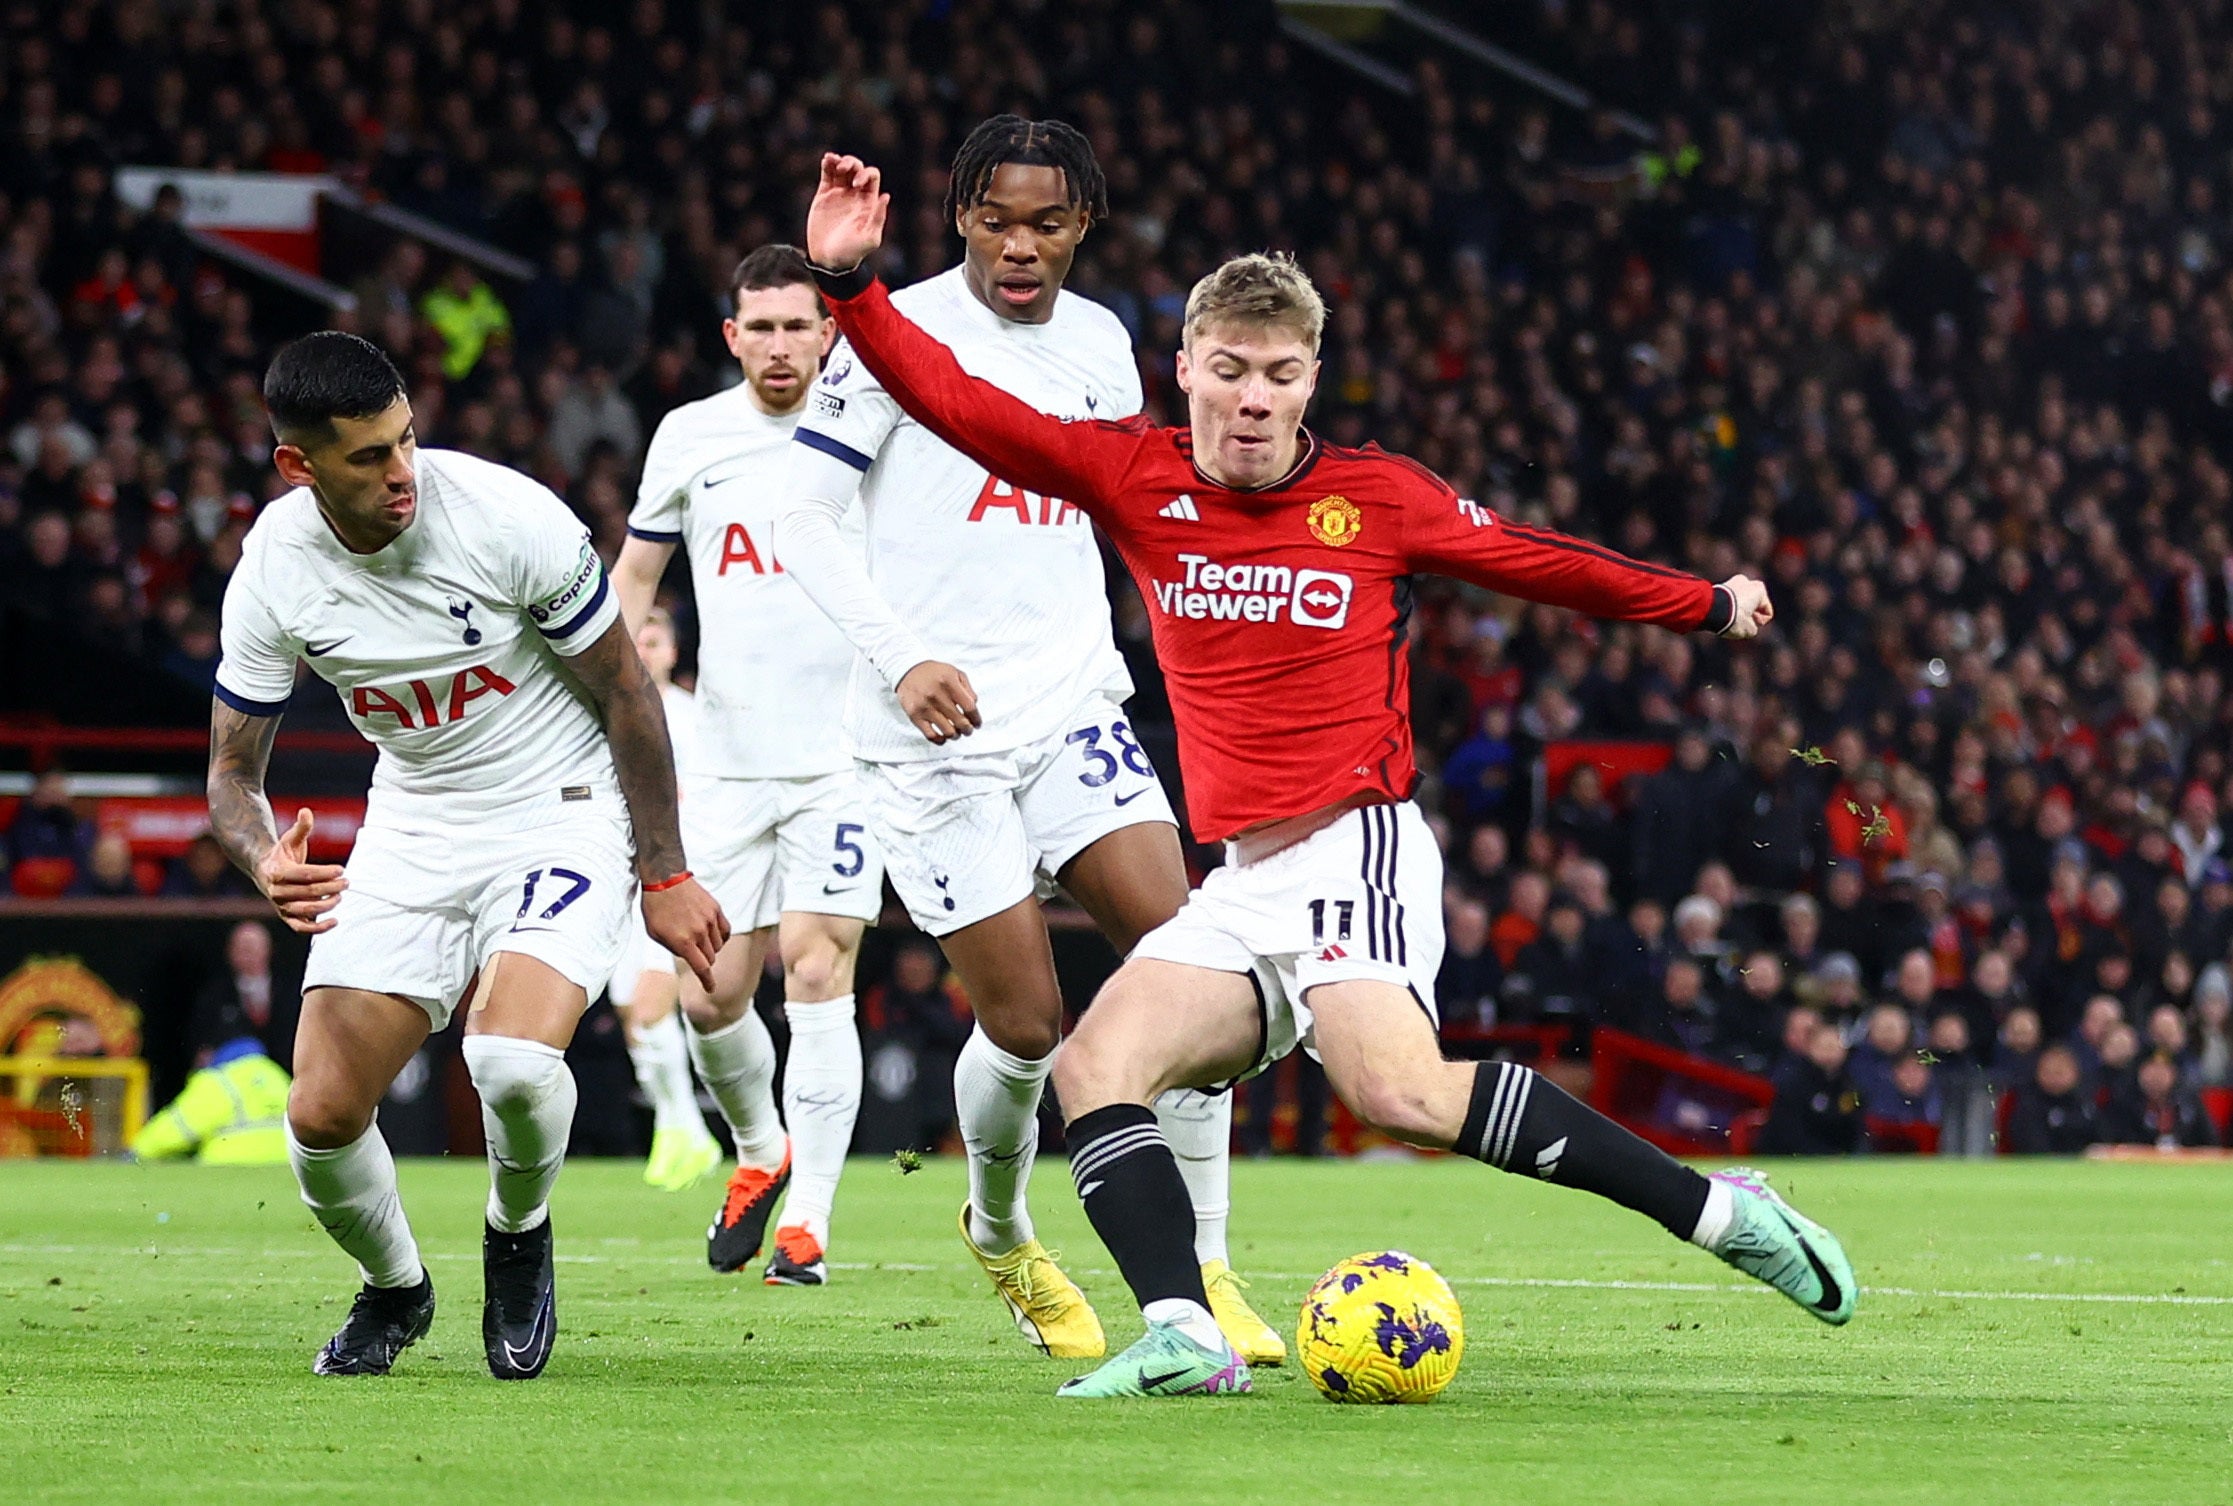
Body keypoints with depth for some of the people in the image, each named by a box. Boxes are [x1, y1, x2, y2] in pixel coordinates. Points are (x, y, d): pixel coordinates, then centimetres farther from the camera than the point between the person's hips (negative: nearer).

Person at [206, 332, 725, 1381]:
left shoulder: (508, 517, -23)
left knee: (512, 1059, -30)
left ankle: (518, 1237, 5)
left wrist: (665, 877, -5)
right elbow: (232, 770, -3)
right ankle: (395, 1290, 25)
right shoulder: (274, 569, -13)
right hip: (413, 827, 4)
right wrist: (266, 864, -26)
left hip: (562, 812, -3)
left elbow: (625, 693, -9)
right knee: (322, 1116, -8)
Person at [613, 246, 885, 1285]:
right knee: (710, 994, 2)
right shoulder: (691, 436, 8)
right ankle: (762, 1152, 30)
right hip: (728, 760, 3)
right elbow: (634, 581, 14)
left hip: (846, 752, -3)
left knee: (817, 973, -11)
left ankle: (806, 1221, -6)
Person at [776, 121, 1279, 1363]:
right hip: (935, 731, -5)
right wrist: (902, 657, -19)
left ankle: (1205, 1270, -5)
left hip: (1072, 705, 5)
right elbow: (807, 524, -6)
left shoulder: (1101, 346, 11)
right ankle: (1000, 1235, 23)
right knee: (1027, 1019, -7)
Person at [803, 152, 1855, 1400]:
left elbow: (1535, 558, 14)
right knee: (1096, 1066, -16)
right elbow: (961, 405, 3)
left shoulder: (1379, 497, 0)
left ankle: (1721, 1211, -23)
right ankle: (1184, 1337, -26)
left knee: (1401, 1090, -30)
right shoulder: (1136, 480, 7)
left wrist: (1709, 604, 25)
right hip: (1243, 885, 5)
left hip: (1357, 849, -5)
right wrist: (852, 283, -8)